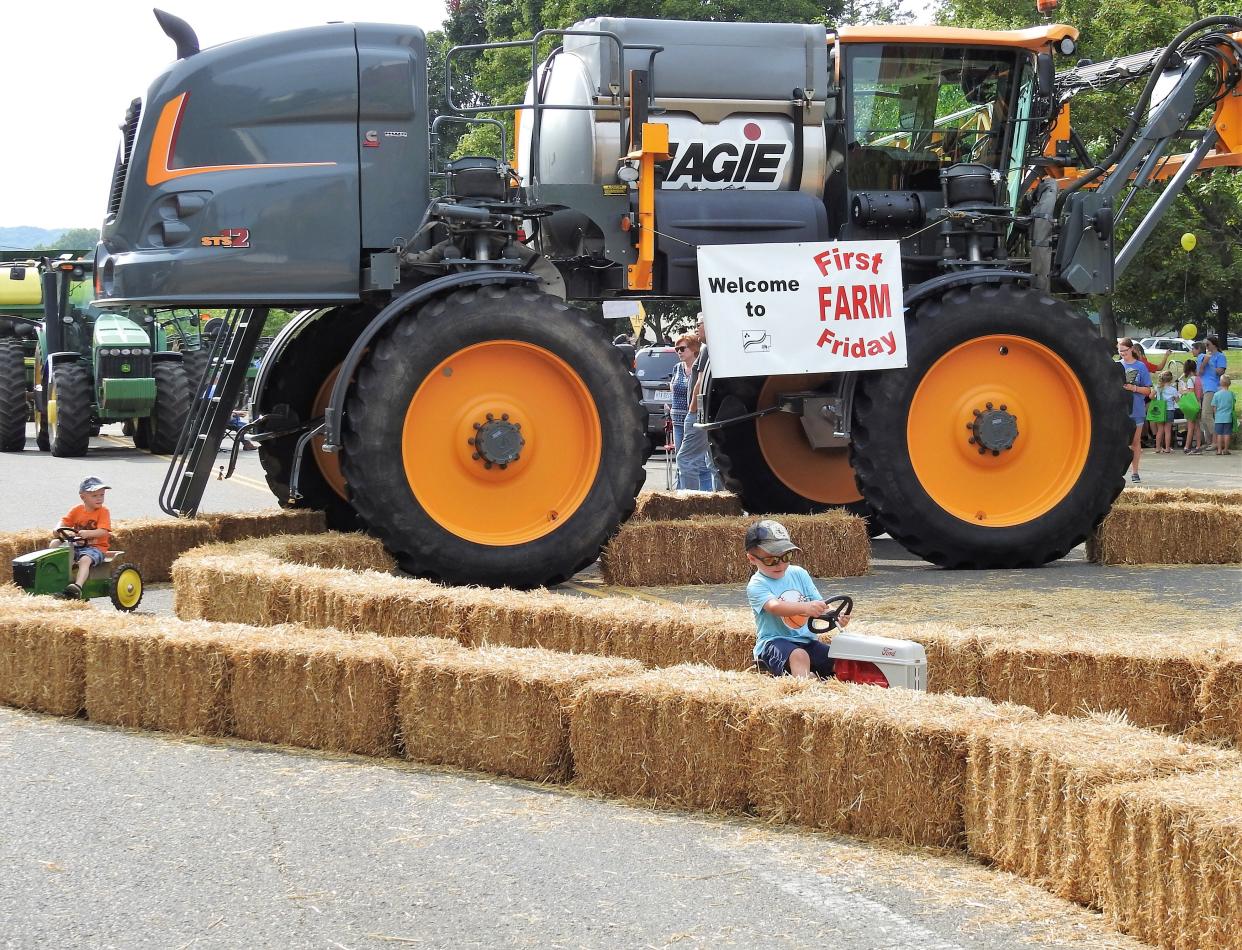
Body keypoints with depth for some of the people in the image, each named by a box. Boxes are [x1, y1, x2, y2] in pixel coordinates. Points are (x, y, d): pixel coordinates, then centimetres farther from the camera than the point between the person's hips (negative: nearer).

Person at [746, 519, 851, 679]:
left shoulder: (799, 574, 9)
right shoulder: (756, 585, -9)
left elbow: (818, 605, 6)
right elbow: (774, 606, -29)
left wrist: (836, 616, -18)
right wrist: (805, 607, -47)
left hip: (806, 640, 6)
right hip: (773, 642, -6)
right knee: (798, 655, -36)